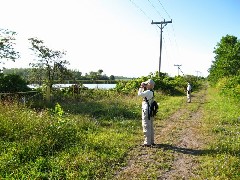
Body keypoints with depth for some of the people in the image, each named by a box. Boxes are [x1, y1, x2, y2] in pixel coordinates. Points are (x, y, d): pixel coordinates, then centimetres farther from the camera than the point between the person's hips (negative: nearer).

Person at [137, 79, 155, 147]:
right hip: (150, 111, 10)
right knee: (150, 127, 17)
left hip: (146, 111, -10)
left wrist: (141, 87, -9)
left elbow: (139, 94, -22)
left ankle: (147, 142, 2)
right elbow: (143, 94, 20)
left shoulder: (148, 92, -18)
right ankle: (151, 141, 27)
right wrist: (143, 87, 10)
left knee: (146, 127, -3)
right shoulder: (151, 92, 9)